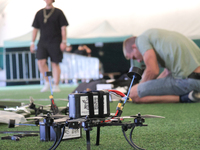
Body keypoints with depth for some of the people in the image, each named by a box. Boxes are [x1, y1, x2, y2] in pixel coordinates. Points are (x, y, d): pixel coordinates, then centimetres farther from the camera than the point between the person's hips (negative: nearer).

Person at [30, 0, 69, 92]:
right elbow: (35, 28, 15)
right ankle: (47, 82, 4)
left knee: (55, 63, -1)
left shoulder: (58, 12, 2)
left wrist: (64, 41, -9)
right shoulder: (39, 13, 11)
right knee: (41, 61, -12)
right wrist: (32, 42, 10)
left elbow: (63, 28, -1)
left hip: (55, 42, -3)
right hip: (43, 42, 3)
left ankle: (56, 85, 8)